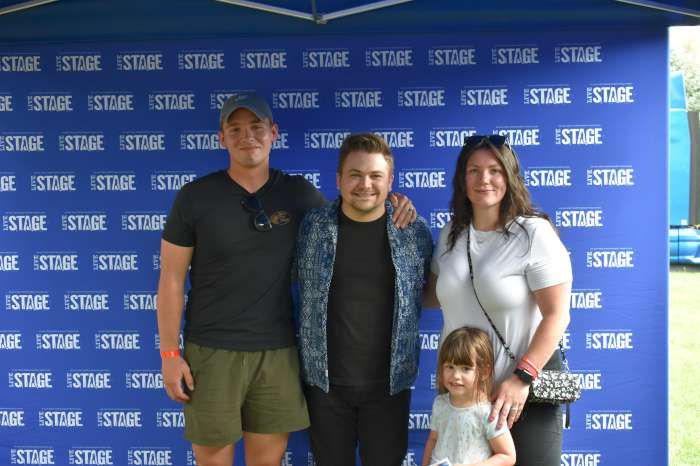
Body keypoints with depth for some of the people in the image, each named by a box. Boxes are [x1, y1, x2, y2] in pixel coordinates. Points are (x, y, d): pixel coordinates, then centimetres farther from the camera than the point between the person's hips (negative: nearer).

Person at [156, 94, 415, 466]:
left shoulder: (299, 193, 3)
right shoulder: (195, 197, -4)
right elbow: (171, 280, -1)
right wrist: (169, 354, -6)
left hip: (278, 351, 2)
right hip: (212, 351, -2)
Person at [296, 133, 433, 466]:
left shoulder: (416, 232, -4)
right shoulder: (312, 227, -3)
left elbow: (429, 296, 11)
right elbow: (301, 287, 7)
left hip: (389, 384, 0)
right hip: (325, 382, 0)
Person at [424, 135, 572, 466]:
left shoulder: (534, 233, -13)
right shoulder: (451, 234, 5)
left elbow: (556, 315, -16)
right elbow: (434, 296, 15)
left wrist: (522, 378, -23)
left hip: (524, 389, -5)